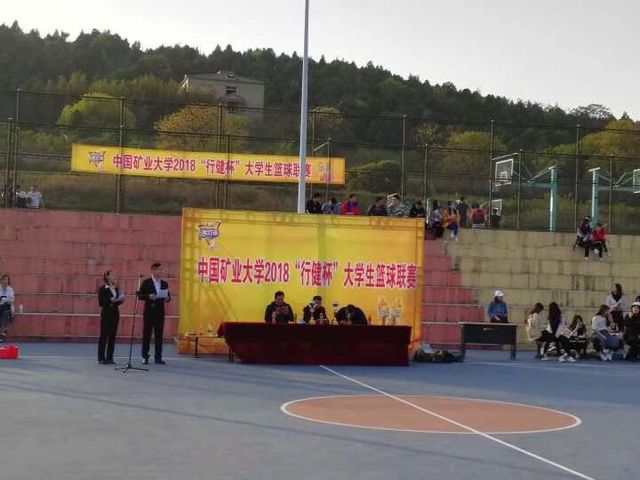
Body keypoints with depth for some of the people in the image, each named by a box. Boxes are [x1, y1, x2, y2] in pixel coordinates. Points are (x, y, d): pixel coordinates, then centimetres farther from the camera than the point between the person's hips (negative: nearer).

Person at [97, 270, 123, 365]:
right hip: (106, 314, -6)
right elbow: (101, 303, -10)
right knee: (104, 336, -2)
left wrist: (121, 300, -4)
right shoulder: (103, 289, -6)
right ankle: (101, 358, 2)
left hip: (115, 313, 6)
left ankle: (109, 358, 10)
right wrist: (110, 301, -22)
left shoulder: (116, 289, 12)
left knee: (112, 336, 5)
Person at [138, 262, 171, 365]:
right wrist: (149, 296, -22)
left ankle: (158, 357, 6)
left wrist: (167, 298, -9)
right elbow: (140, 295, -6)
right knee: (146, 334, 1)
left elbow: (168, 296, 13)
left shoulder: (164, 284, 10)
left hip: (160, 313, 3)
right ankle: (145, 357, 8)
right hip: (149, 312, -3)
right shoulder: (146, 283, -2)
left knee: (159, 335, 2)